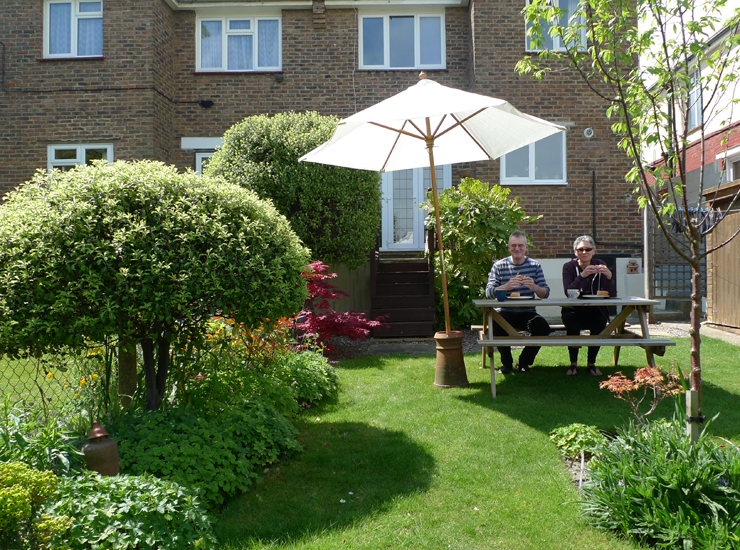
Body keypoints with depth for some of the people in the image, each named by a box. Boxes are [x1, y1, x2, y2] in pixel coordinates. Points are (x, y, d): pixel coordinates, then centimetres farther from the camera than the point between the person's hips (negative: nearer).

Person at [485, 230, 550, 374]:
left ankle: (524, 362, 2)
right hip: (504, 311, -1)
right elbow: (489, 292, -8)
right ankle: (506, 362, -1)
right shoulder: (499, 266, 4)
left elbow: (546, 293, -1)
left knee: (542, 327, -26)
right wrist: (506, 287, -28)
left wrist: (534, 287, -24)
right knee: (496, 326, -32)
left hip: (527, 312, 2)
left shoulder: (535, 266, 8)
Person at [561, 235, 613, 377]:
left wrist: (608, 277, -28)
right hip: (574, 310, -1)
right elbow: (568, 292, -20)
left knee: (600, 322, -29)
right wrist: (583, 276, -32)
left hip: (595, 311, 1)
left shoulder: (600, 265, 2)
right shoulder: (569, 267, -3)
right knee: (570, 319, -32)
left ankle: (591, 363, -7)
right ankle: (573, 363, -15)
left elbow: (606, 293, -9)